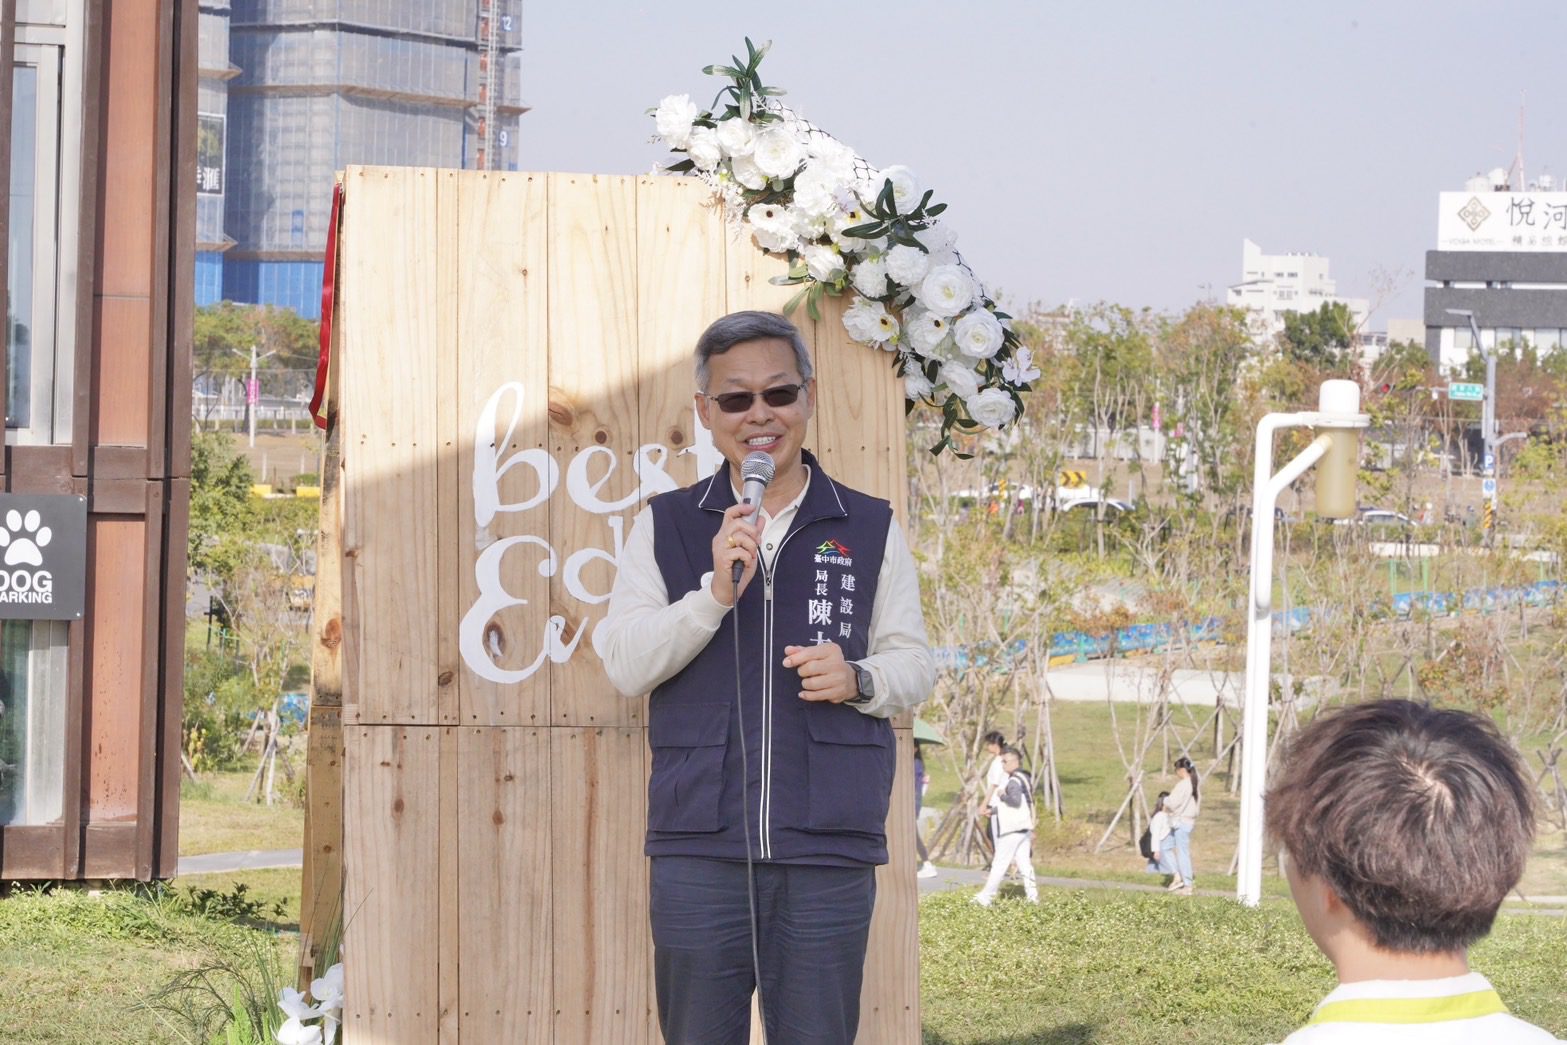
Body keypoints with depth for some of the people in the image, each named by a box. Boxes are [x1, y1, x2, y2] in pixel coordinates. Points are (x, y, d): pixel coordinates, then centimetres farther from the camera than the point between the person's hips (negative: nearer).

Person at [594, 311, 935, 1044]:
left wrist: (859, 679, -9)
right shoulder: (665, 528, 9)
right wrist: (715, 592, -13)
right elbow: (625, 665, 1)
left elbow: (914, 665, 13)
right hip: (700, 846, 0)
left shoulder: (870, 529, 10)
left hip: (829, 851, 0)